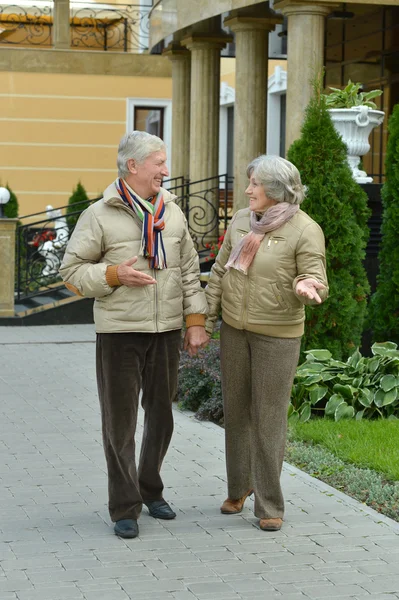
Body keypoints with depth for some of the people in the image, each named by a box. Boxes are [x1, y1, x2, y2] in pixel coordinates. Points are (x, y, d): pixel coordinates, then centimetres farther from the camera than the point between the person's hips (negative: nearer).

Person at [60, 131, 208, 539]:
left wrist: (196, 322, 6)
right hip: (120, 333, -5)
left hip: (167, 332, 5)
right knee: (120, 420, -1)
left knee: (161, 414, 13)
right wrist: (114, 275, -17)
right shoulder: (99, 216, -5)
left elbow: (189, 272, 12)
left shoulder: (172, 213, 9)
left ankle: (150, 490, 30)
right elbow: (72, 270, -3)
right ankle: (125, 508, 7)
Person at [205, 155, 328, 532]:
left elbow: (316, 283, -16)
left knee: (269, 418, -3)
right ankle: (238, 487, 30)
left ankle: (269, 505, 7)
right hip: (235, 329, 5)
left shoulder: (305, 231, -14)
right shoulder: (241, 221, 2)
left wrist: (306, 288, -40)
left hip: (278, 334, -5)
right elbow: (220, 273, 7)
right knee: (236, 411, 12)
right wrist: (205, 321, 4)